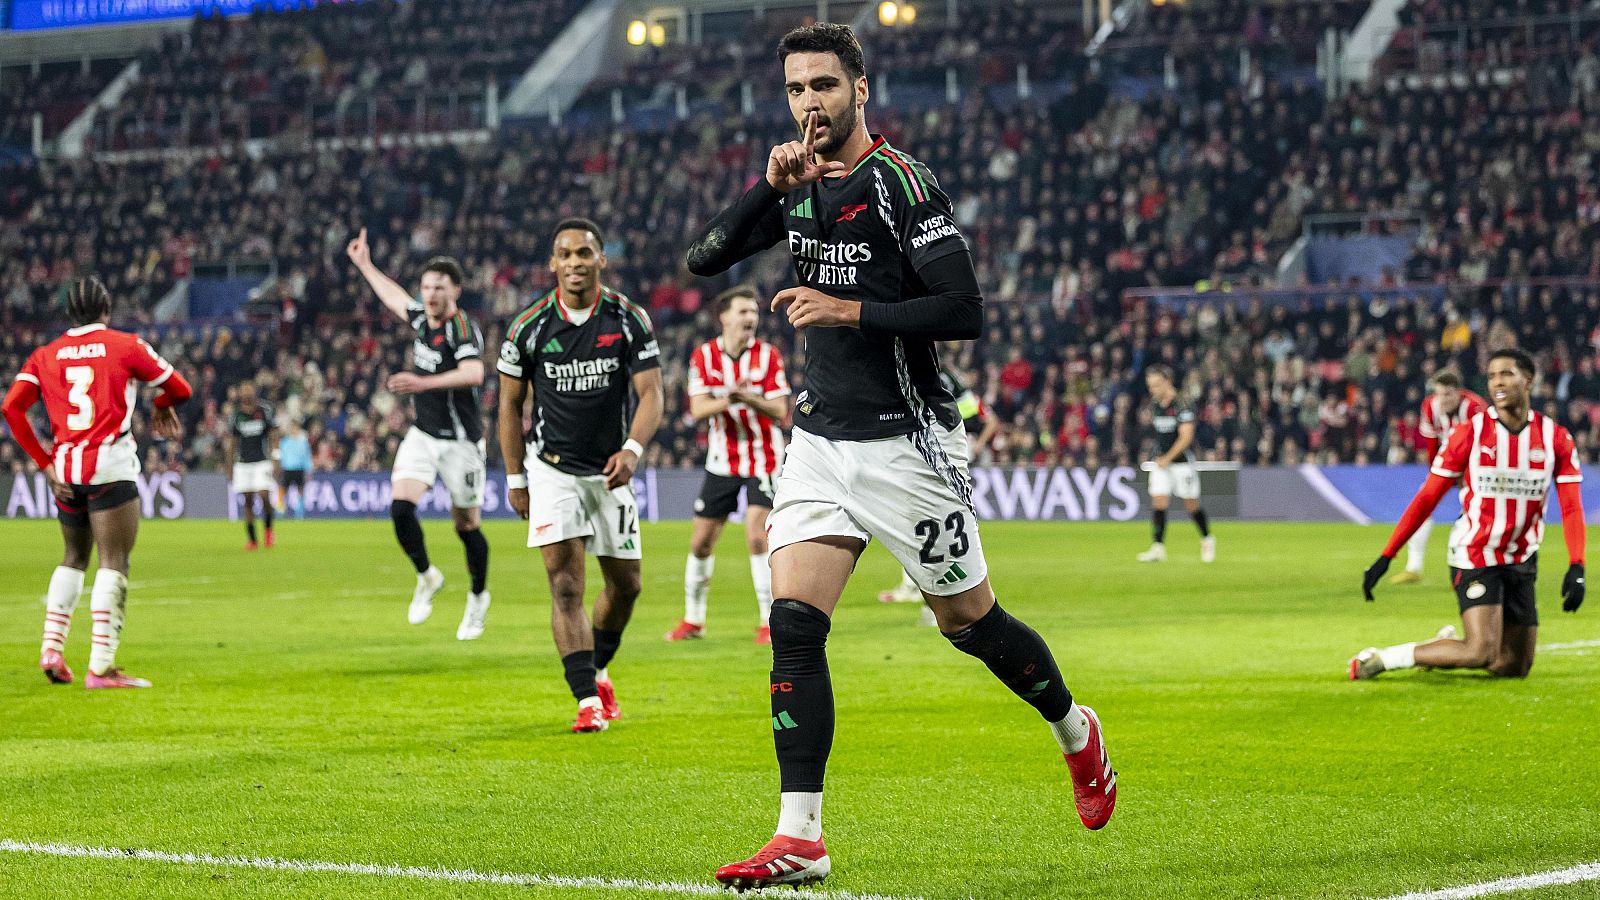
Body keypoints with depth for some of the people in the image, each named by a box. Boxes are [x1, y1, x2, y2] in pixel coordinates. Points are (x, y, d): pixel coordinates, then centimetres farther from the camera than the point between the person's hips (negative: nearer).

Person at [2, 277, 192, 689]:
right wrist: (163, 408, 33)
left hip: (65, 467, 5)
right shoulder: (125, 345, 2)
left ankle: (52, 648, 11)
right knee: (113, 563, -5)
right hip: (110, 468, -5)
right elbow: (178, 388, 10)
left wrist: (45, 463, 4)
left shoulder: (46, 355, 11)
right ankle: (101, 667, -12)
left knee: (74, 557, 22)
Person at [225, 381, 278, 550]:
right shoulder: (235, 415, 5)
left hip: (262, 462, -2)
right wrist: (230, 467, 10)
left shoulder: (264, 410, -1)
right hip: (243, 464, 2)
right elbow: (232, 443, 12)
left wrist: (275, 462, -7)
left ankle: (268, 528, 10)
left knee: (264, 497, -16)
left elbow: (273, 436, 0)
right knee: (248, 502, 0)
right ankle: (252, 540, 5)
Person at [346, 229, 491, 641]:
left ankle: (478, 597, 27)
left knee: (466, 526, 4)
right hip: (422, 436, 6)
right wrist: (365, 265, 36)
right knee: (401, 505, -14)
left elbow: (473, 374, -38)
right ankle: (427, 577, 9)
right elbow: (396, 298, 27)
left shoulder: (463, 330, -19)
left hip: (460, 442, -6)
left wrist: (425, 382, -47)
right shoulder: (422, 318, 4)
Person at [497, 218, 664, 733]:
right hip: (552, 467, -2)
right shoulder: (529, 327, -7)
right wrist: (515, 479, 3)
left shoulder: (630, 319, -7)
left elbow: (650, 393, -11)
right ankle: (588, 700, -15)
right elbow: (511, 404, 3)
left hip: (611, 469, 2)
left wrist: (632, 449, -28)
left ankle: (598, 669, 36)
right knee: (565, 584, -14)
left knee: (625, 585, 10)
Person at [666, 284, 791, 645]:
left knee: (757, 537, -16)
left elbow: (780, 411, -10)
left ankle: (770, 621, -8)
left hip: (762, 459, -2)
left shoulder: (768, 355, -6)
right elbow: (698, 410, -11)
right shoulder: (704, 355, -3)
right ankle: (693, 619, 23)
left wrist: (750, 398, -29)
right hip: (722, 462, 2)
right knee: (701, 542, 6)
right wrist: (727, 401, -31)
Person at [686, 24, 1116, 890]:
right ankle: (799, 839, -10)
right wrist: (770, 187, -12)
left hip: (906, 444, -5)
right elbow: (703, 258, 0)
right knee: (793, 624, -9)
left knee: (970, 622, 7)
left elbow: (964, 313, -18)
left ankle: (1076, 732, 36)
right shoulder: (797, 184, 8)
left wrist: (851, 311, -21)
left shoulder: (902, 183, -13)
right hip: (820, 443, 5)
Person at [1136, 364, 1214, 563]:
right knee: (1158, 503, -7)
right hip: (1161, 461, 6)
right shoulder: (1155, 404, 6)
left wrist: (1167, 459, -22)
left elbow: (1186, 436, -21)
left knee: (1191, 504, 4)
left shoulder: (1181, 405, -16)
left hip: (1182, 461, -6)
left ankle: (1207, 540, 25)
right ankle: (1158, 548, -9)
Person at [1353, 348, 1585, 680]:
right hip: (1474, 556, -4)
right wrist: (1385, 558, -9)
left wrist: (1576, 568, -17)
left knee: (1515, 666, 7)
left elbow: (1571, 508, -3)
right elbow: (1427, 498, -5)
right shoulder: (1469, 433, -7)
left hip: (1521, 563, 4)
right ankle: (1380, 659, -9)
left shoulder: (1555, 438, 0)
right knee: (1482, 653, -21)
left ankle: (1448, 647, 33)